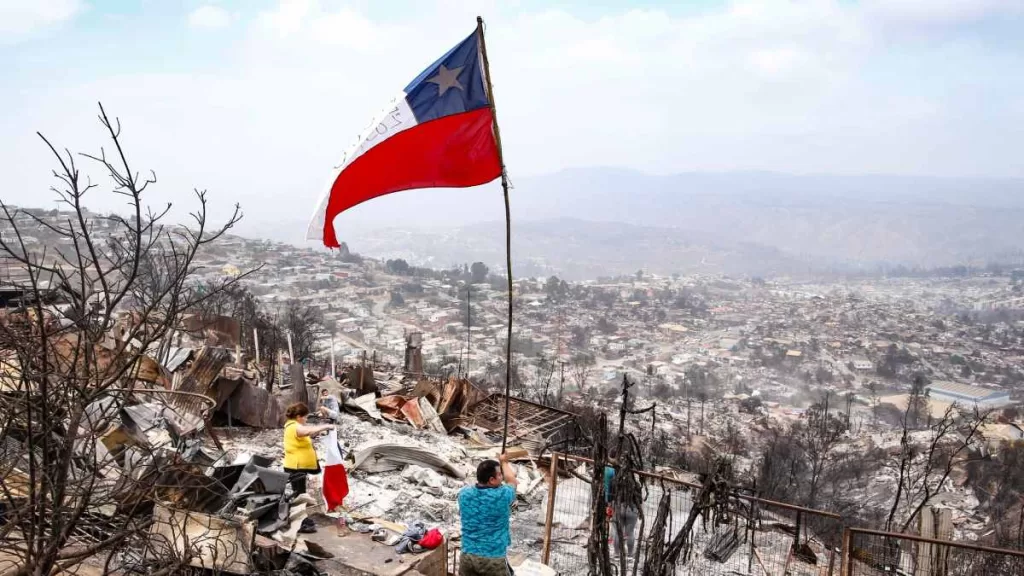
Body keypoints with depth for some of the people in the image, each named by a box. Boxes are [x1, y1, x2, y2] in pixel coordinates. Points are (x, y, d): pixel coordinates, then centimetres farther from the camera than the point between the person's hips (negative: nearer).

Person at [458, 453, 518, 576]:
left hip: (467, 556, 4)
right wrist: (504, 462, 25)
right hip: (493, 559, -4)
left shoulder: (464, 494, -6)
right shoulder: (502, 496, -17)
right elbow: (511, 479, 5)